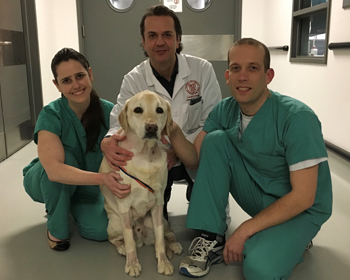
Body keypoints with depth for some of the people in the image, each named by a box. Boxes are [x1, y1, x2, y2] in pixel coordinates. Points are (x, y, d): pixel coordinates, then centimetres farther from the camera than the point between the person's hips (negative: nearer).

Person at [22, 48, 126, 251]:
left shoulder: (108, 111, -19)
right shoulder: (51, 115, -28)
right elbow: (54, 169, -42)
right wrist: (102, 178, -52)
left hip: (88, 187, 3)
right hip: (45, 183, -2)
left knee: (101, 231, -22)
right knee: (64, 157, -36)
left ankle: (74, 207, 15)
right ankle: (56, 227, -10)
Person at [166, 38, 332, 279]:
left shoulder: (297, 117, -24)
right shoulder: (225, 110, -7)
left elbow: (303, 197, -23)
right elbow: (195, 157, -6)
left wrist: (244, 230, -23)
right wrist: (174, 134, -27)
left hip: (300, 209, -5)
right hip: (258, 197, 5)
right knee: (215, 140, -15)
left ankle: (290, 242, 3)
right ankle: (212, 239, -9)